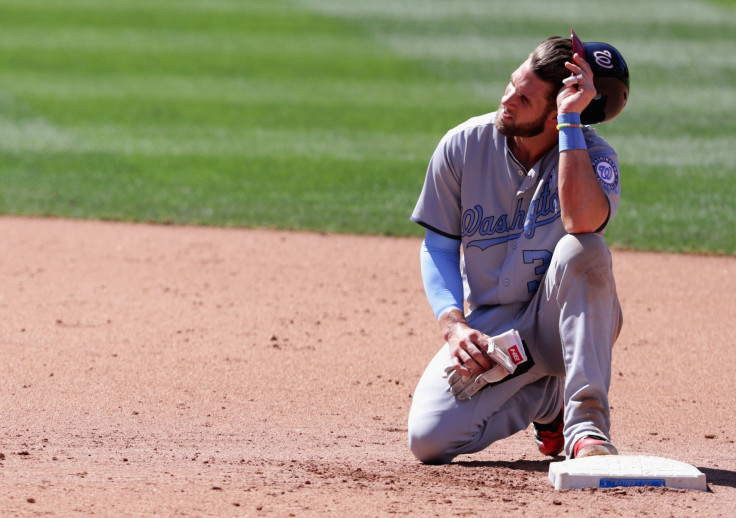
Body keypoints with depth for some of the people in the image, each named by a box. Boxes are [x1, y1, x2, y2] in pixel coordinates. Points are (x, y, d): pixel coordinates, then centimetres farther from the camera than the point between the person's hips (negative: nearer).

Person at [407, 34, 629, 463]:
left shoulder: (592, 153, -14)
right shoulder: (463, 146, -6)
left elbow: (582, 221, -37)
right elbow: (438, 247, 3)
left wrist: (570, 122, -32)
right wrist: (453, 324, -13)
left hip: (562, 320, -2)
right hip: (489, 328, 2)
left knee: (582, 249, -35)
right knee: (429, 440, -20)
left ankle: (587, 425, -30)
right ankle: (545, 399, 9)